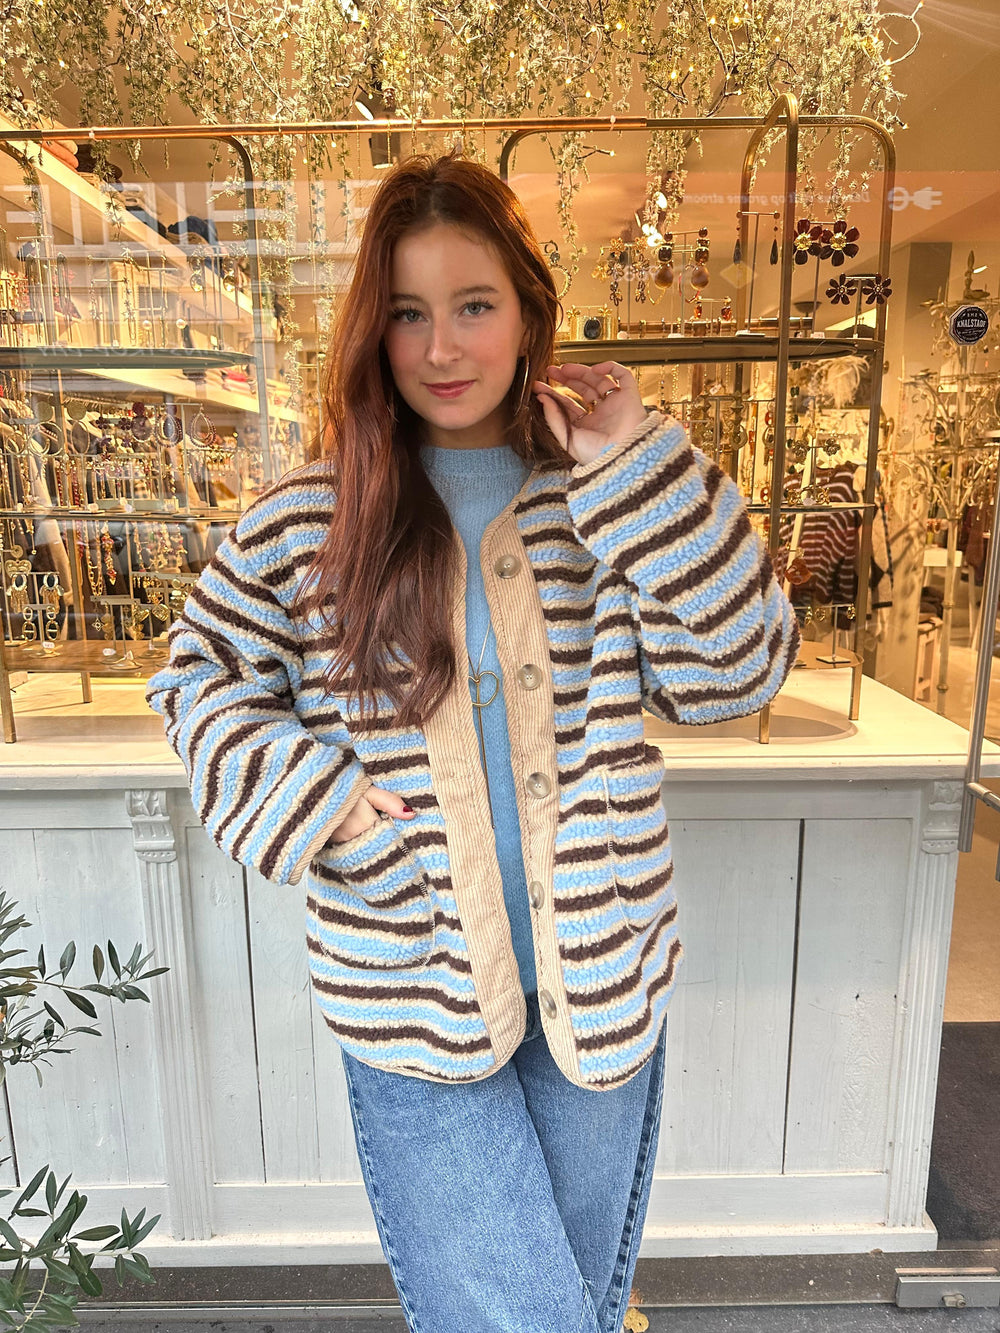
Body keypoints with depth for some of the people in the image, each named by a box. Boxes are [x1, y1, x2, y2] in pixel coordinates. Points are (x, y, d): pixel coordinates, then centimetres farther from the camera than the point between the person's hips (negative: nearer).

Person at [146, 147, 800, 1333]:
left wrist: (644, 475, -17)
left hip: (600, 983, 3)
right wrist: (301, 793, -13)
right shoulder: (303, 522, -6)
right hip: (411, 999, -2)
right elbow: (197, 676, 3)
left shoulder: (610, 506, -2)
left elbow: (737, 672, -9)